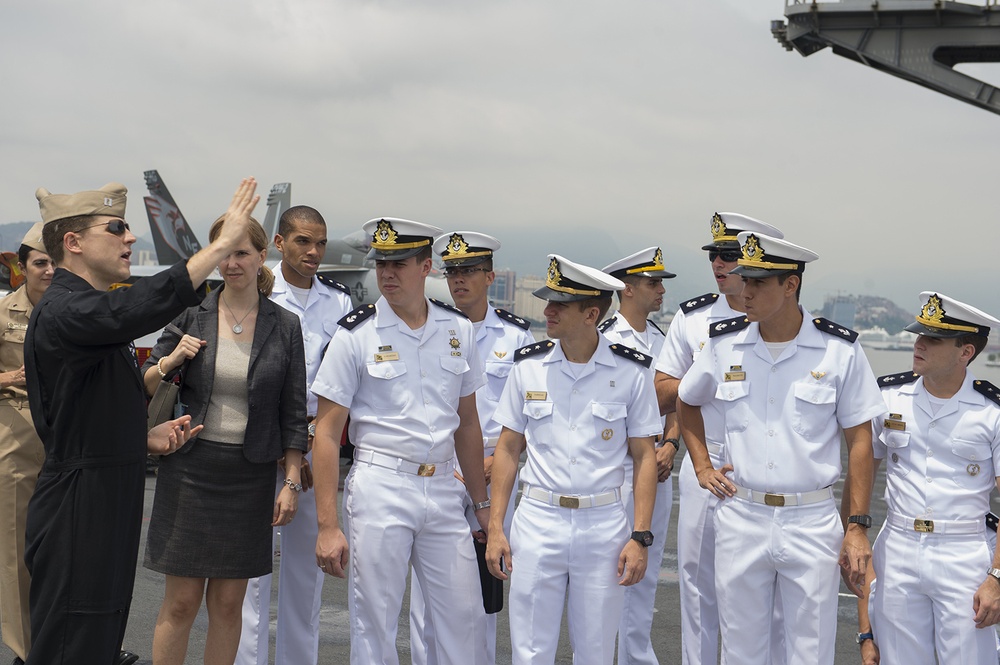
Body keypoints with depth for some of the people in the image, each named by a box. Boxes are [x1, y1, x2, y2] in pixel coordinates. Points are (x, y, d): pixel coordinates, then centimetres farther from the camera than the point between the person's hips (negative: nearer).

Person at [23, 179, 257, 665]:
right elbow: (142, 307, -38)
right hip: (77, 519, -10)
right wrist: (223, 242, -34)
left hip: (109, 511, 10)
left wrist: (146, 437, 7)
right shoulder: (62, 312, -17)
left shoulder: (89, 308, 17)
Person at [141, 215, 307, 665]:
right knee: (181, 602, 1)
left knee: (228, 602, 6)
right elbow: (145, 387, 6)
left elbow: (293, 413, 3)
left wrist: (292, 482, -2)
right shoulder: (192, 316, 1)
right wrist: (171, 360, -14)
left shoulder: (285, 327, 1)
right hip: (191, 468, 0)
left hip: (251, 475, 0)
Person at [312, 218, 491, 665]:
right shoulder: (356, 334, -5)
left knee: (464, 619, 7)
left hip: (444, 489, 4)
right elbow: (327, 433, -6)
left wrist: (481, 503, 15)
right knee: (374, 625, 4)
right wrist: (327, 525, -11)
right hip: (379, 488, -3)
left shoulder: (458, 330, 7)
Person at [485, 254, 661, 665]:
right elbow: (507, 449, 8)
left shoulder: (631, 372, -2)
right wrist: (495, 528, 2)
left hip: (604, 524, -1)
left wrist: (640, 537, -6)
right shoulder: (528, 365, 3)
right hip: (537, 520, 1)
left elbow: (644, 457, 1)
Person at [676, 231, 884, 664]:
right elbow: (686, 401, 21)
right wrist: (702, 466, 11)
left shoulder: (840, 349, -6)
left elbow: (859, 440, -1)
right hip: (740, 518, 2)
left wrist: (857, 527, -4)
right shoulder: (724, 344, 1)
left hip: (812, 521, -2)